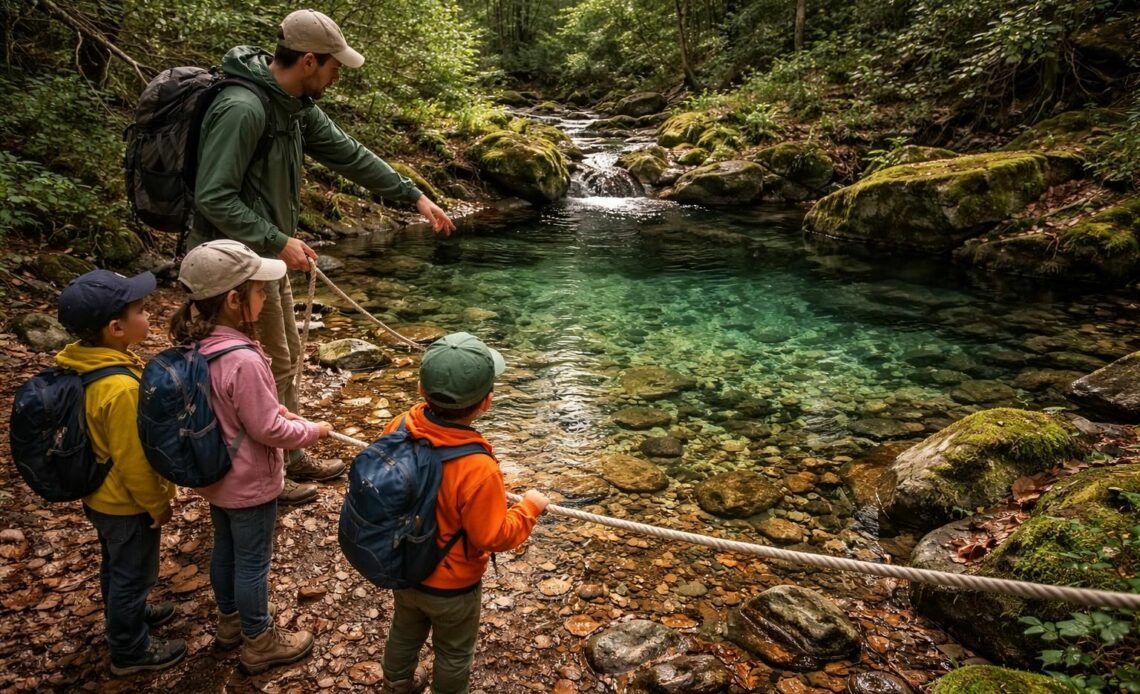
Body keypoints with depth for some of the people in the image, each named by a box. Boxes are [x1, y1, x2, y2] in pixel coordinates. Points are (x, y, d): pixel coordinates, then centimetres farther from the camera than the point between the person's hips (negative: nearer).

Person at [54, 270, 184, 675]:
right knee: (133, 574, 13)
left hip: (101, 494, 8)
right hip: (126, 503, -8)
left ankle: (125, 617, 51)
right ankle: (131, 650, 32)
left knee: (115, 565, 29)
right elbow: (133, 461, -27)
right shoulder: (121, 389, -36)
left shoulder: (82, 362, -8)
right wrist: (159, 504, -13)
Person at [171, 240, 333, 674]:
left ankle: (230, 622, 46)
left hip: (215, 476, 8)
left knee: (225, 549, 25)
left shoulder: (196, 344, -7)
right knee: (253, 562, 11)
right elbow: (268, 430, -25)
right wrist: (312, 431, -10)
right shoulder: (243, 361, -34)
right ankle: (259, 643, 30)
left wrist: (273, 408, 6)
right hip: (249, 483, -8)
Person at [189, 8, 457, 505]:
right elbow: (212, 197, -25)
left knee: (286, 358, 18)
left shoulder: (296, 106, 5)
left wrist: (414, 196, 11)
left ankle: (291, 459, 34)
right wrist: (278, 241, -25)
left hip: (265, 256, 10)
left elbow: (348, 155, 11)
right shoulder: (242, 109, -24)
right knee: (266, 369, 1)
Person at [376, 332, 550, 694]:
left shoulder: (399, 429, -22)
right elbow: (495, 537, -26)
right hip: (450, 586, -6)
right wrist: (530, 507, -10)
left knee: (405, 632, 34)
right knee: (454, 652, 25)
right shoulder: (478, 470, -40)